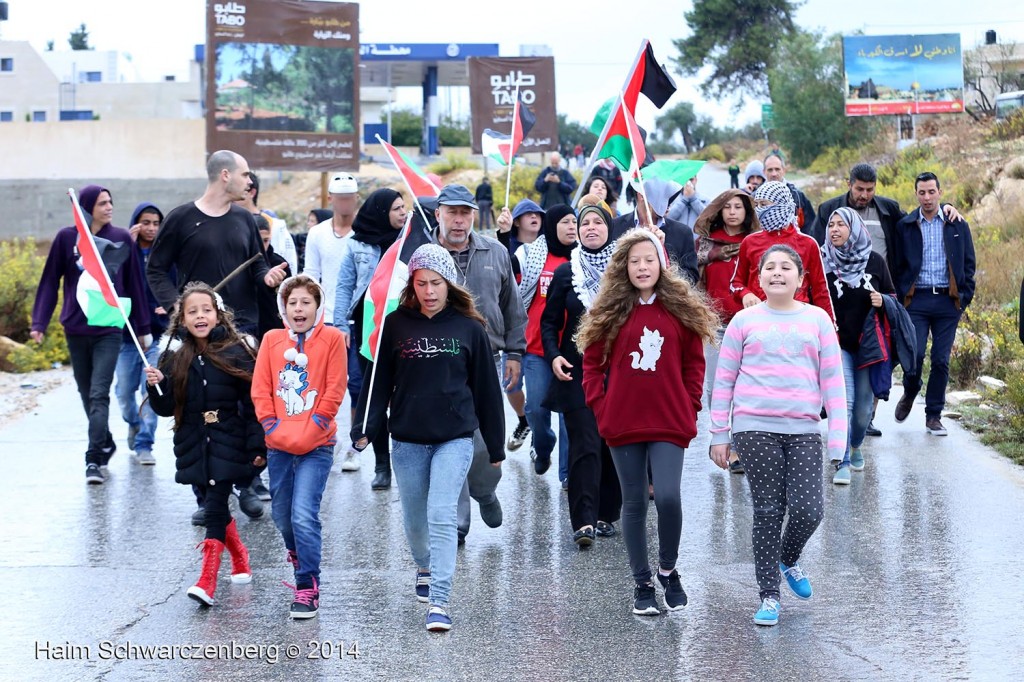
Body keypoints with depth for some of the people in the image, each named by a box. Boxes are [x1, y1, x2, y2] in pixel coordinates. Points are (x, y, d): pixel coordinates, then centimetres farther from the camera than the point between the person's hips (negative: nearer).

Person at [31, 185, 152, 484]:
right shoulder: (67, 238, 1)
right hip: (75, 329, 2)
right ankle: (105, 446, 28)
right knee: (87, 395, 11)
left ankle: (95, 459, -14)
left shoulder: (121, 239, 2)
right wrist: (39, 322, -4)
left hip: (109, 328, -2)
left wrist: (143, 327, 9)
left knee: (99, 395, -12)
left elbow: (134, 285, 7)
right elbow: (50, 282, 3)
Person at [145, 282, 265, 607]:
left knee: (215, 508, -12)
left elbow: (252, 403, -5)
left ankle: (207, 580, -17)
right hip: (193, 446, 4)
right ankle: (240, 560, 36)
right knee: (216, 508, 14)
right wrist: (156, 386, -15)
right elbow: (166, 408, 5)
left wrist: (257, 447, -8)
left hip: (227, 444, -4)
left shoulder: (236, 352, -6)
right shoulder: (175, 359, 4)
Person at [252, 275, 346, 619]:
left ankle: (308, 588, -8)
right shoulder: (272, 340, 7)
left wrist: (312, 429, -11)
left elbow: (335, 389, -5)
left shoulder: (331, 339, -2)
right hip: (278, 444, 4)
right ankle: (298, 556, 43)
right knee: (281, 515, 13)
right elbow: (260, 388, 6)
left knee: (304, 515, -15)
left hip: (316, 445, -4)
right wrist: (272, 426, -5)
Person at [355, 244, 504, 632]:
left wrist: (496, 447, 8)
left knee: (443, 516, -13)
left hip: (455, 438, -2)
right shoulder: (396, 326, 2)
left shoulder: (468, 327, 0)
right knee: (415, 518, 14)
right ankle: (425, 568, 44)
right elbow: (380, 382, 4)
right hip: (407, 439, 2)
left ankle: (439, 602, -14)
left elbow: (485, 388, 5)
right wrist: (366, 429, -10)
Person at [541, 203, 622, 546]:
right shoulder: (566, 272, 6)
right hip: (577, 372, -1)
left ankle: (607, 515, 16)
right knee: (585, 445, -10)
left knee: (614, 444, 4)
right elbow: (550, 321, 10)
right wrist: (553, 356, -6)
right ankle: (583, 521, -15)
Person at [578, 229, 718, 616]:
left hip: (670, 423, -1)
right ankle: (642, 585, 18)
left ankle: (667, 571, 9)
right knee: (634, 503, 7)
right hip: (623, 423, 1)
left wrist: (689, 407, 1)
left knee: (668, 497, -15)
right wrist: (602, 409, -2)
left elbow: (694, 364, 8)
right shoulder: (610, 311, 3)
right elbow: (592, 364, 7)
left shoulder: (683, 308, 3)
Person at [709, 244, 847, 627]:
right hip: (755, 428, -1)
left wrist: (837, 437, 0)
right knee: (768, 511, -1)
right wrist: (719, 435, 4)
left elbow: (832, 380, 7)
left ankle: (789, 560, 24)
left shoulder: (817, 320, 9)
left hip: (803, 430, 1)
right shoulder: (745, 321, 6)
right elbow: (724, 380, 8)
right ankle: (769, 595, 10)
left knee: (808, 509, -9)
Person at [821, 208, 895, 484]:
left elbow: (893, 295, 12)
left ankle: (855, 446, 38)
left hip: (869, 344, 2)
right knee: (844, 400, -16)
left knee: (864, 406, 9)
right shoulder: (823, 262, -2)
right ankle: (842, 463, -11)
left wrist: (883, 301, -11)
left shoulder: (874, 261, 1)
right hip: (838, 345, -2)